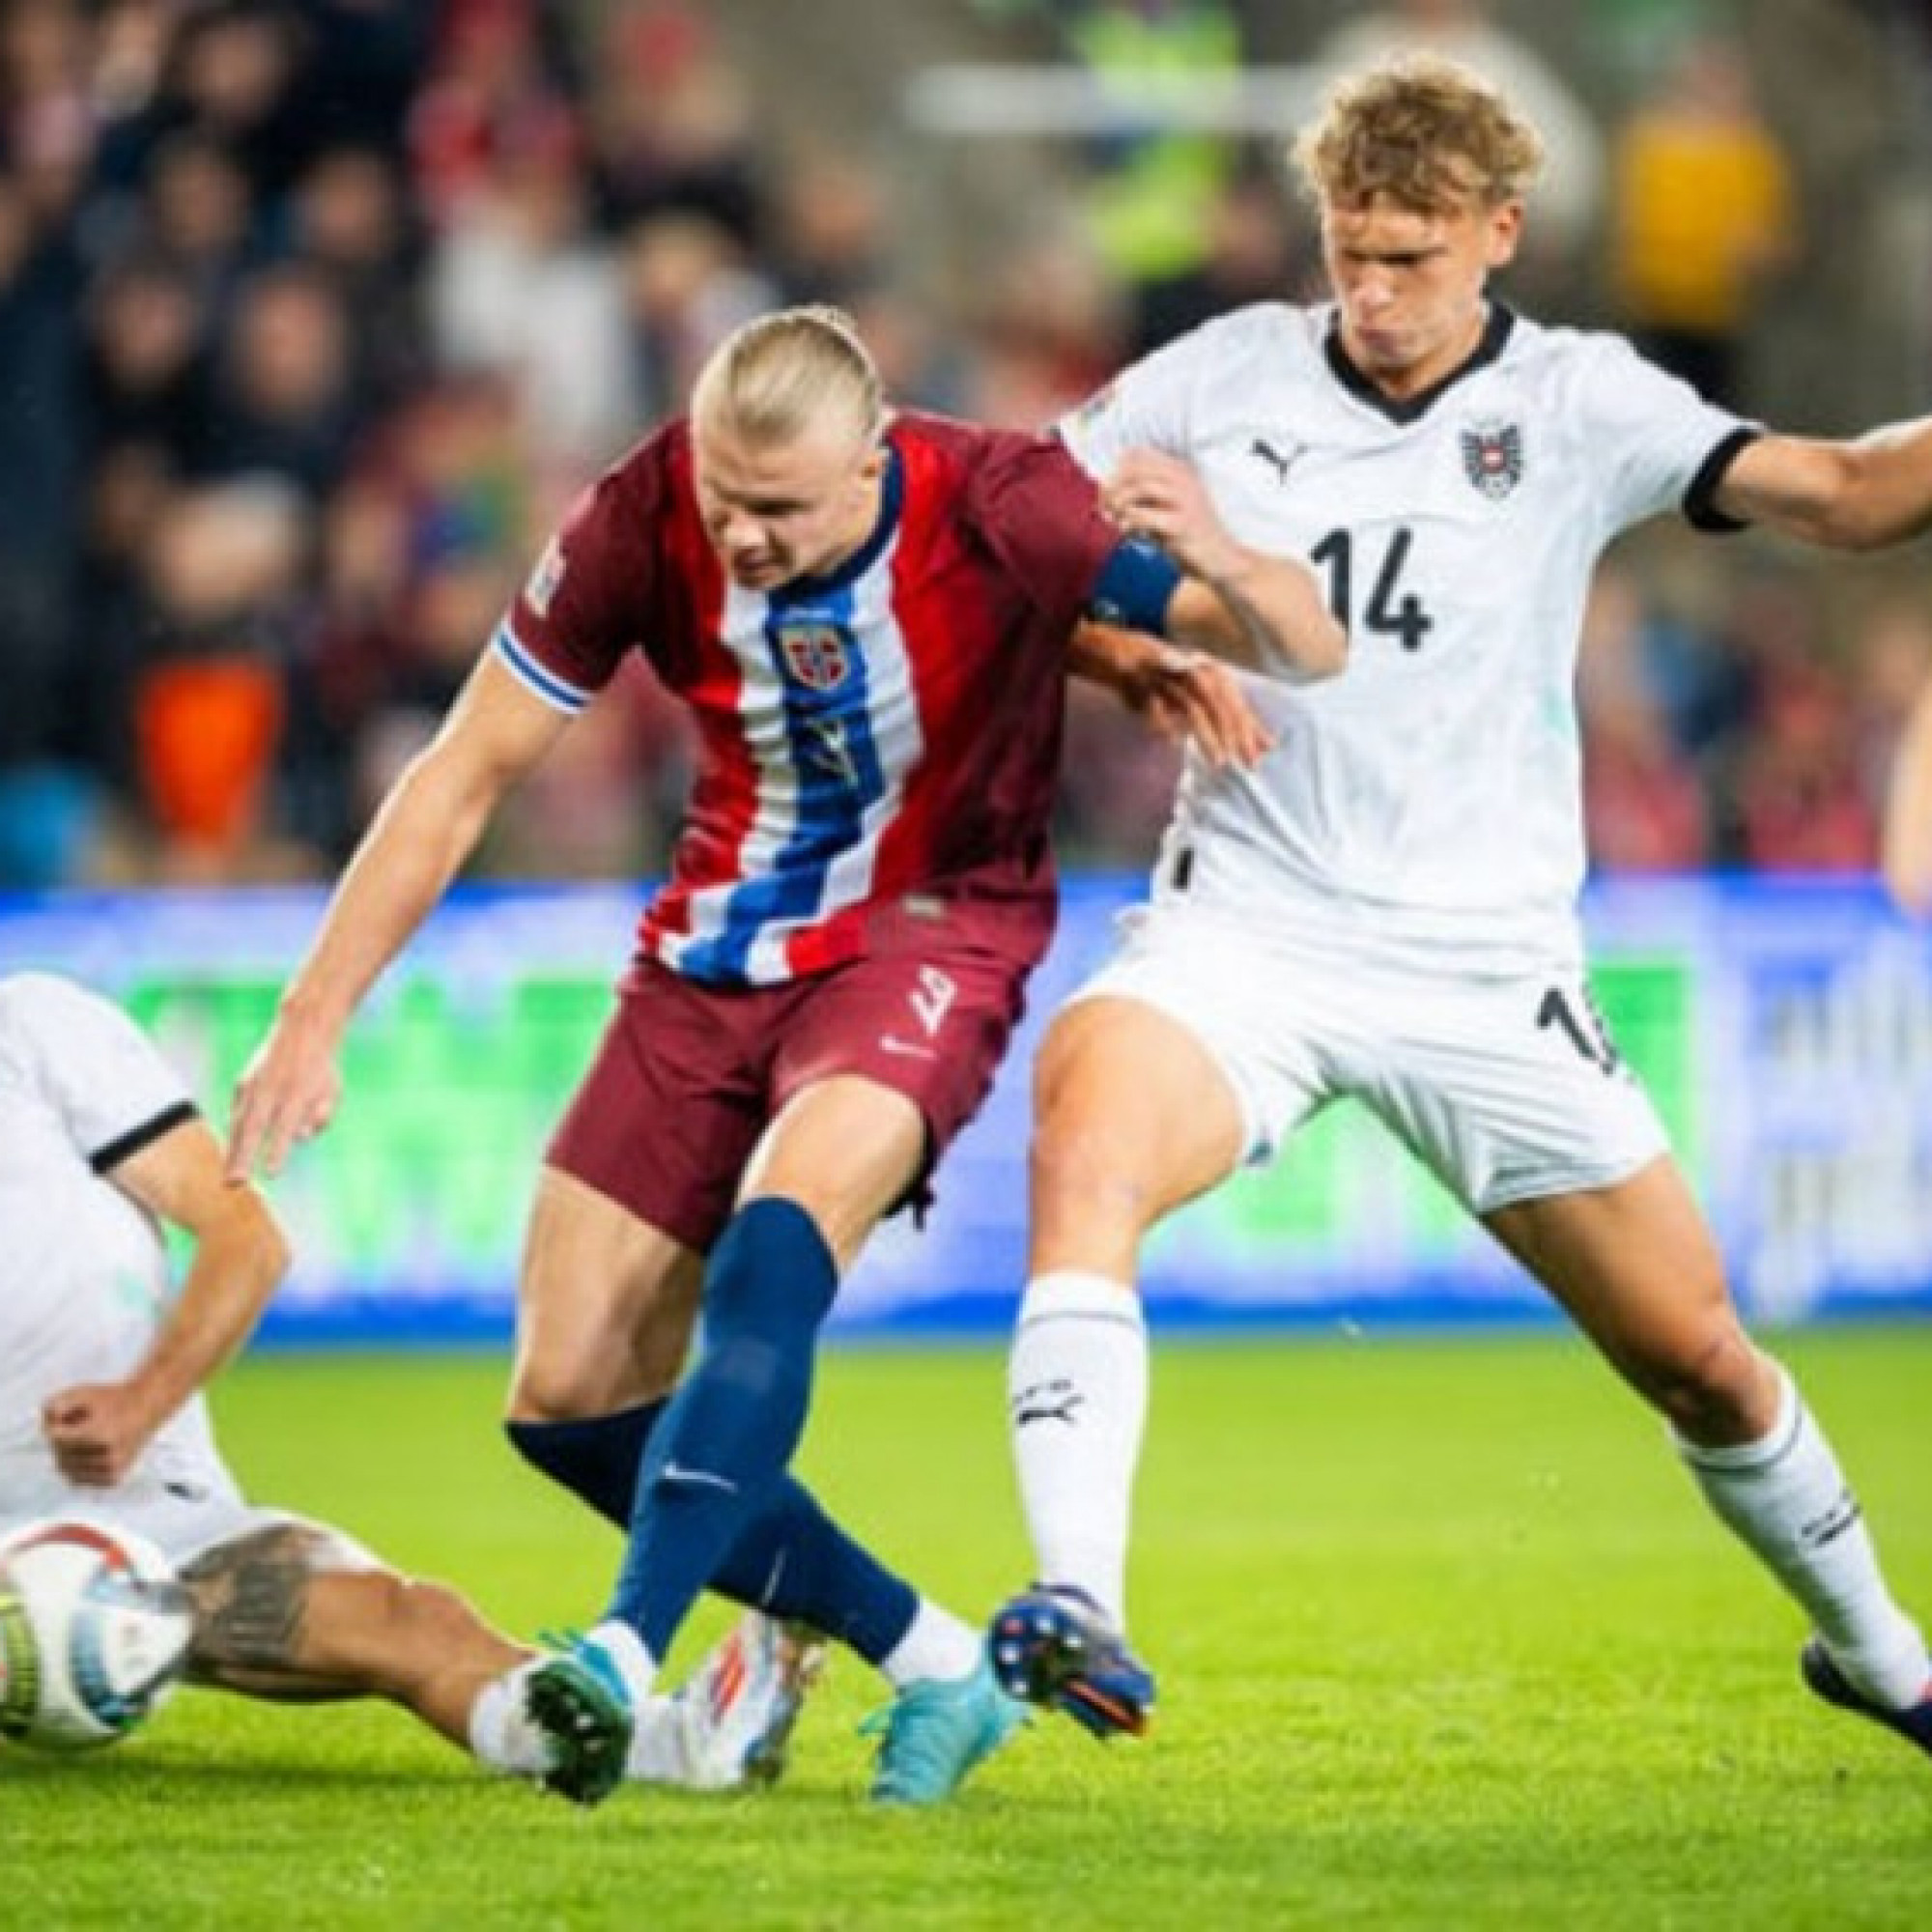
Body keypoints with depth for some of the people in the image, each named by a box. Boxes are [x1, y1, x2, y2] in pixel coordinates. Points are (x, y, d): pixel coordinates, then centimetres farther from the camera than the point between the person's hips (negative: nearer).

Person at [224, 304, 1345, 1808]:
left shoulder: (1000, 510, -23)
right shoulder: (645, 521, -16)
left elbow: (1310, 653, -22)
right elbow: (463, 776, -7)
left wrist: (1223, 570, -45)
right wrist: (312, 1022, -10)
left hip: (931, 937, -4)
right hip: (721, 949, 4)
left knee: (777, 1245, -35)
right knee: (568, 1403, -2)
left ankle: (626, 1655, -38)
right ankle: (937, 1669, 9)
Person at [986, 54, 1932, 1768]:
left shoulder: (1579, 405, -2)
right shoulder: (1228, 375, 2)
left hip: (1484, 965, 0)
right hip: (1245, 929, 0)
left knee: (1699, 1357, 6)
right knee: (1085, 1130, -33)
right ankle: (1078, 1612, -40)